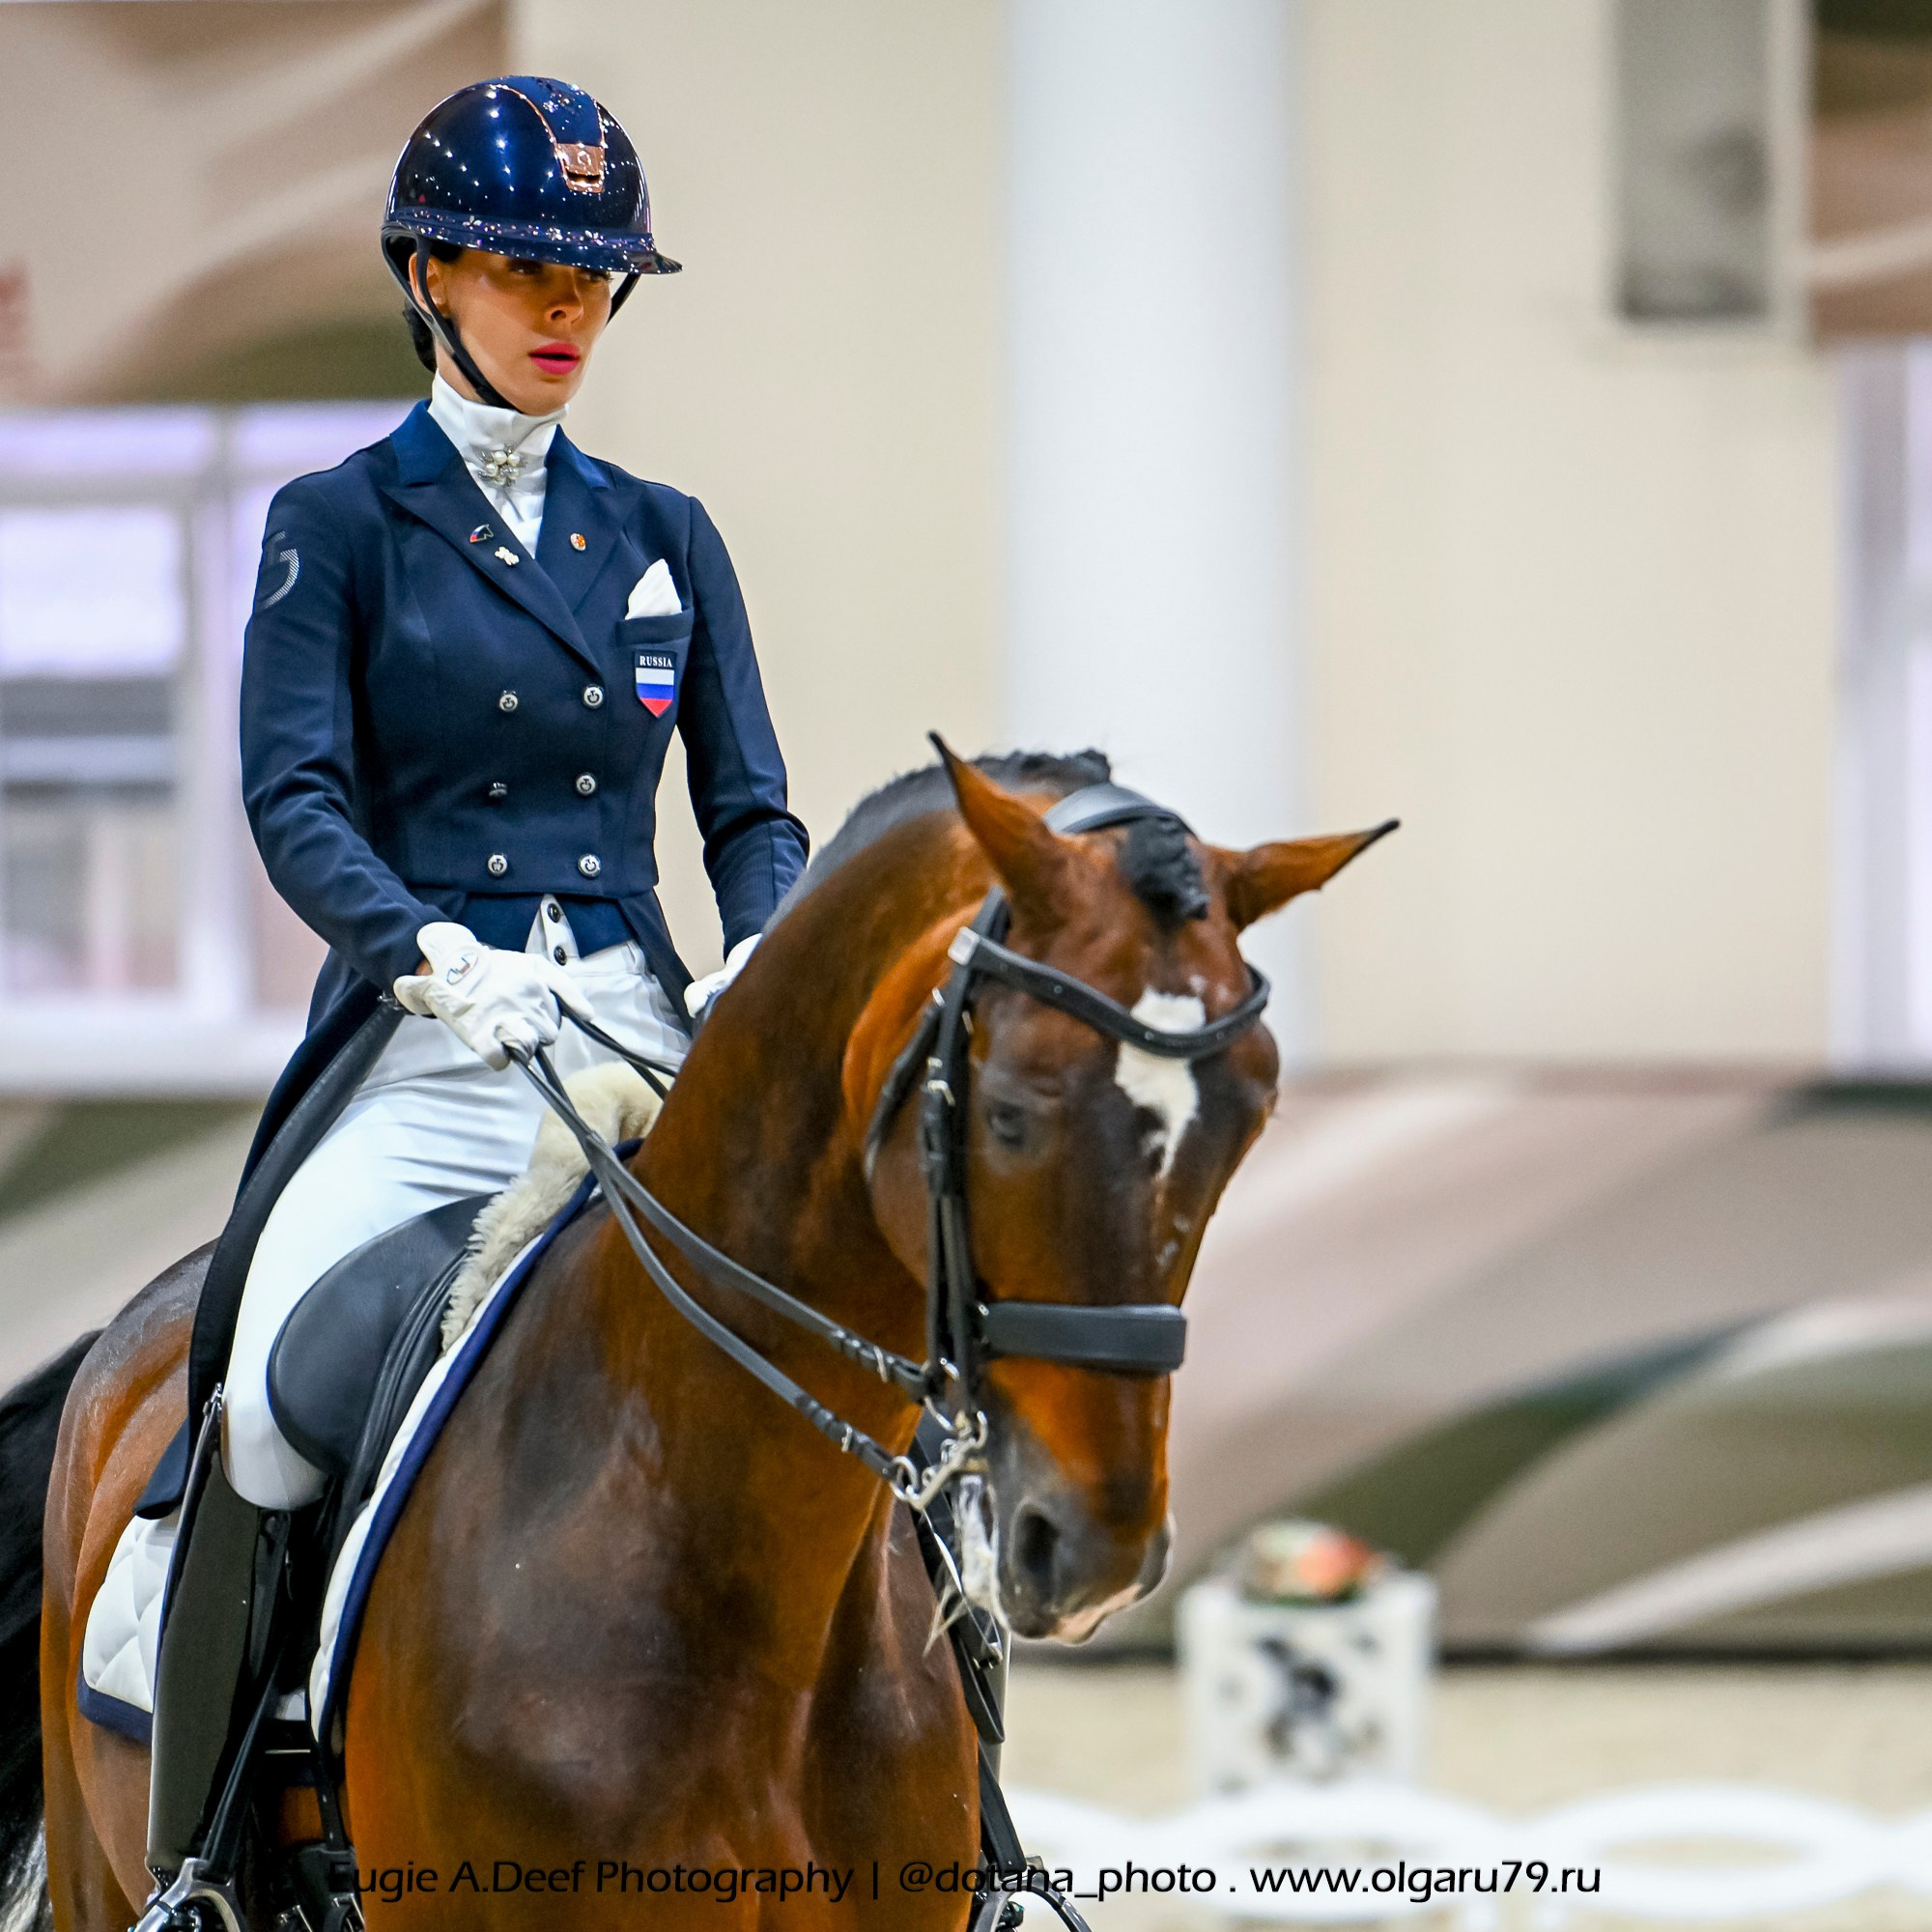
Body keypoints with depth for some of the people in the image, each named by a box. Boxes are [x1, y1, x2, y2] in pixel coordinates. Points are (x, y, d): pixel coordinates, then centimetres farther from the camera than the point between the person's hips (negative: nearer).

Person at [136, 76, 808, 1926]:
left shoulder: (664, 540, 16)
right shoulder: (340, 526, 6)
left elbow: (750, 807, 11)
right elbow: (293, 792, -6)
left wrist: (763, 955, -11)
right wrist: (429, 947, -24)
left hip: (642, 1036, 3)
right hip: (426, 1051, -3)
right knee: (275, 1413, -24)